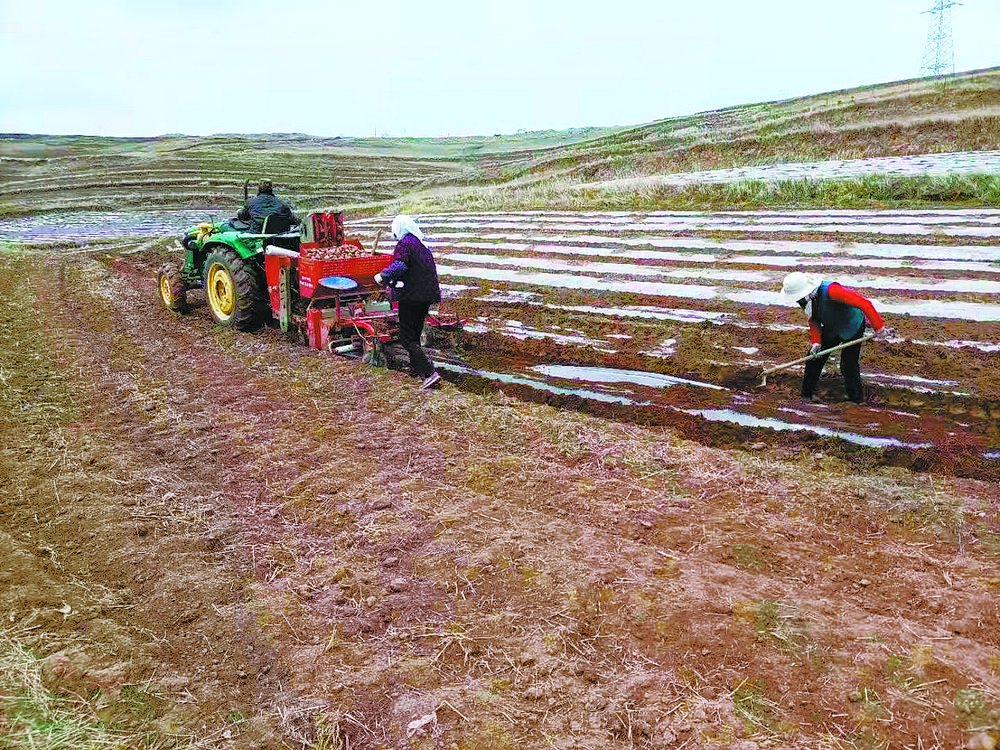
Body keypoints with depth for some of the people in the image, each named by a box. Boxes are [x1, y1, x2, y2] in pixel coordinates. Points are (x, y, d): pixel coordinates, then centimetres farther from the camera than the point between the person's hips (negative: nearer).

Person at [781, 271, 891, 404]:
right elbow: (813, 320, -2)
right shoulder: (807, 298, -14)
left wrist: (878, 326, -38)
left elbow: (864, 303, -38)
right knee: (814, 358, 5)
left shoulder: (830, 291, -38)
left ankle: (857, 399, 13)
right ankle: (807, 394, 20)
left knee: (849, 365, -8)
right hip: (831, 328, 7)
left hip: (852, 327, -7)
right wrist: (816, 340, -17)